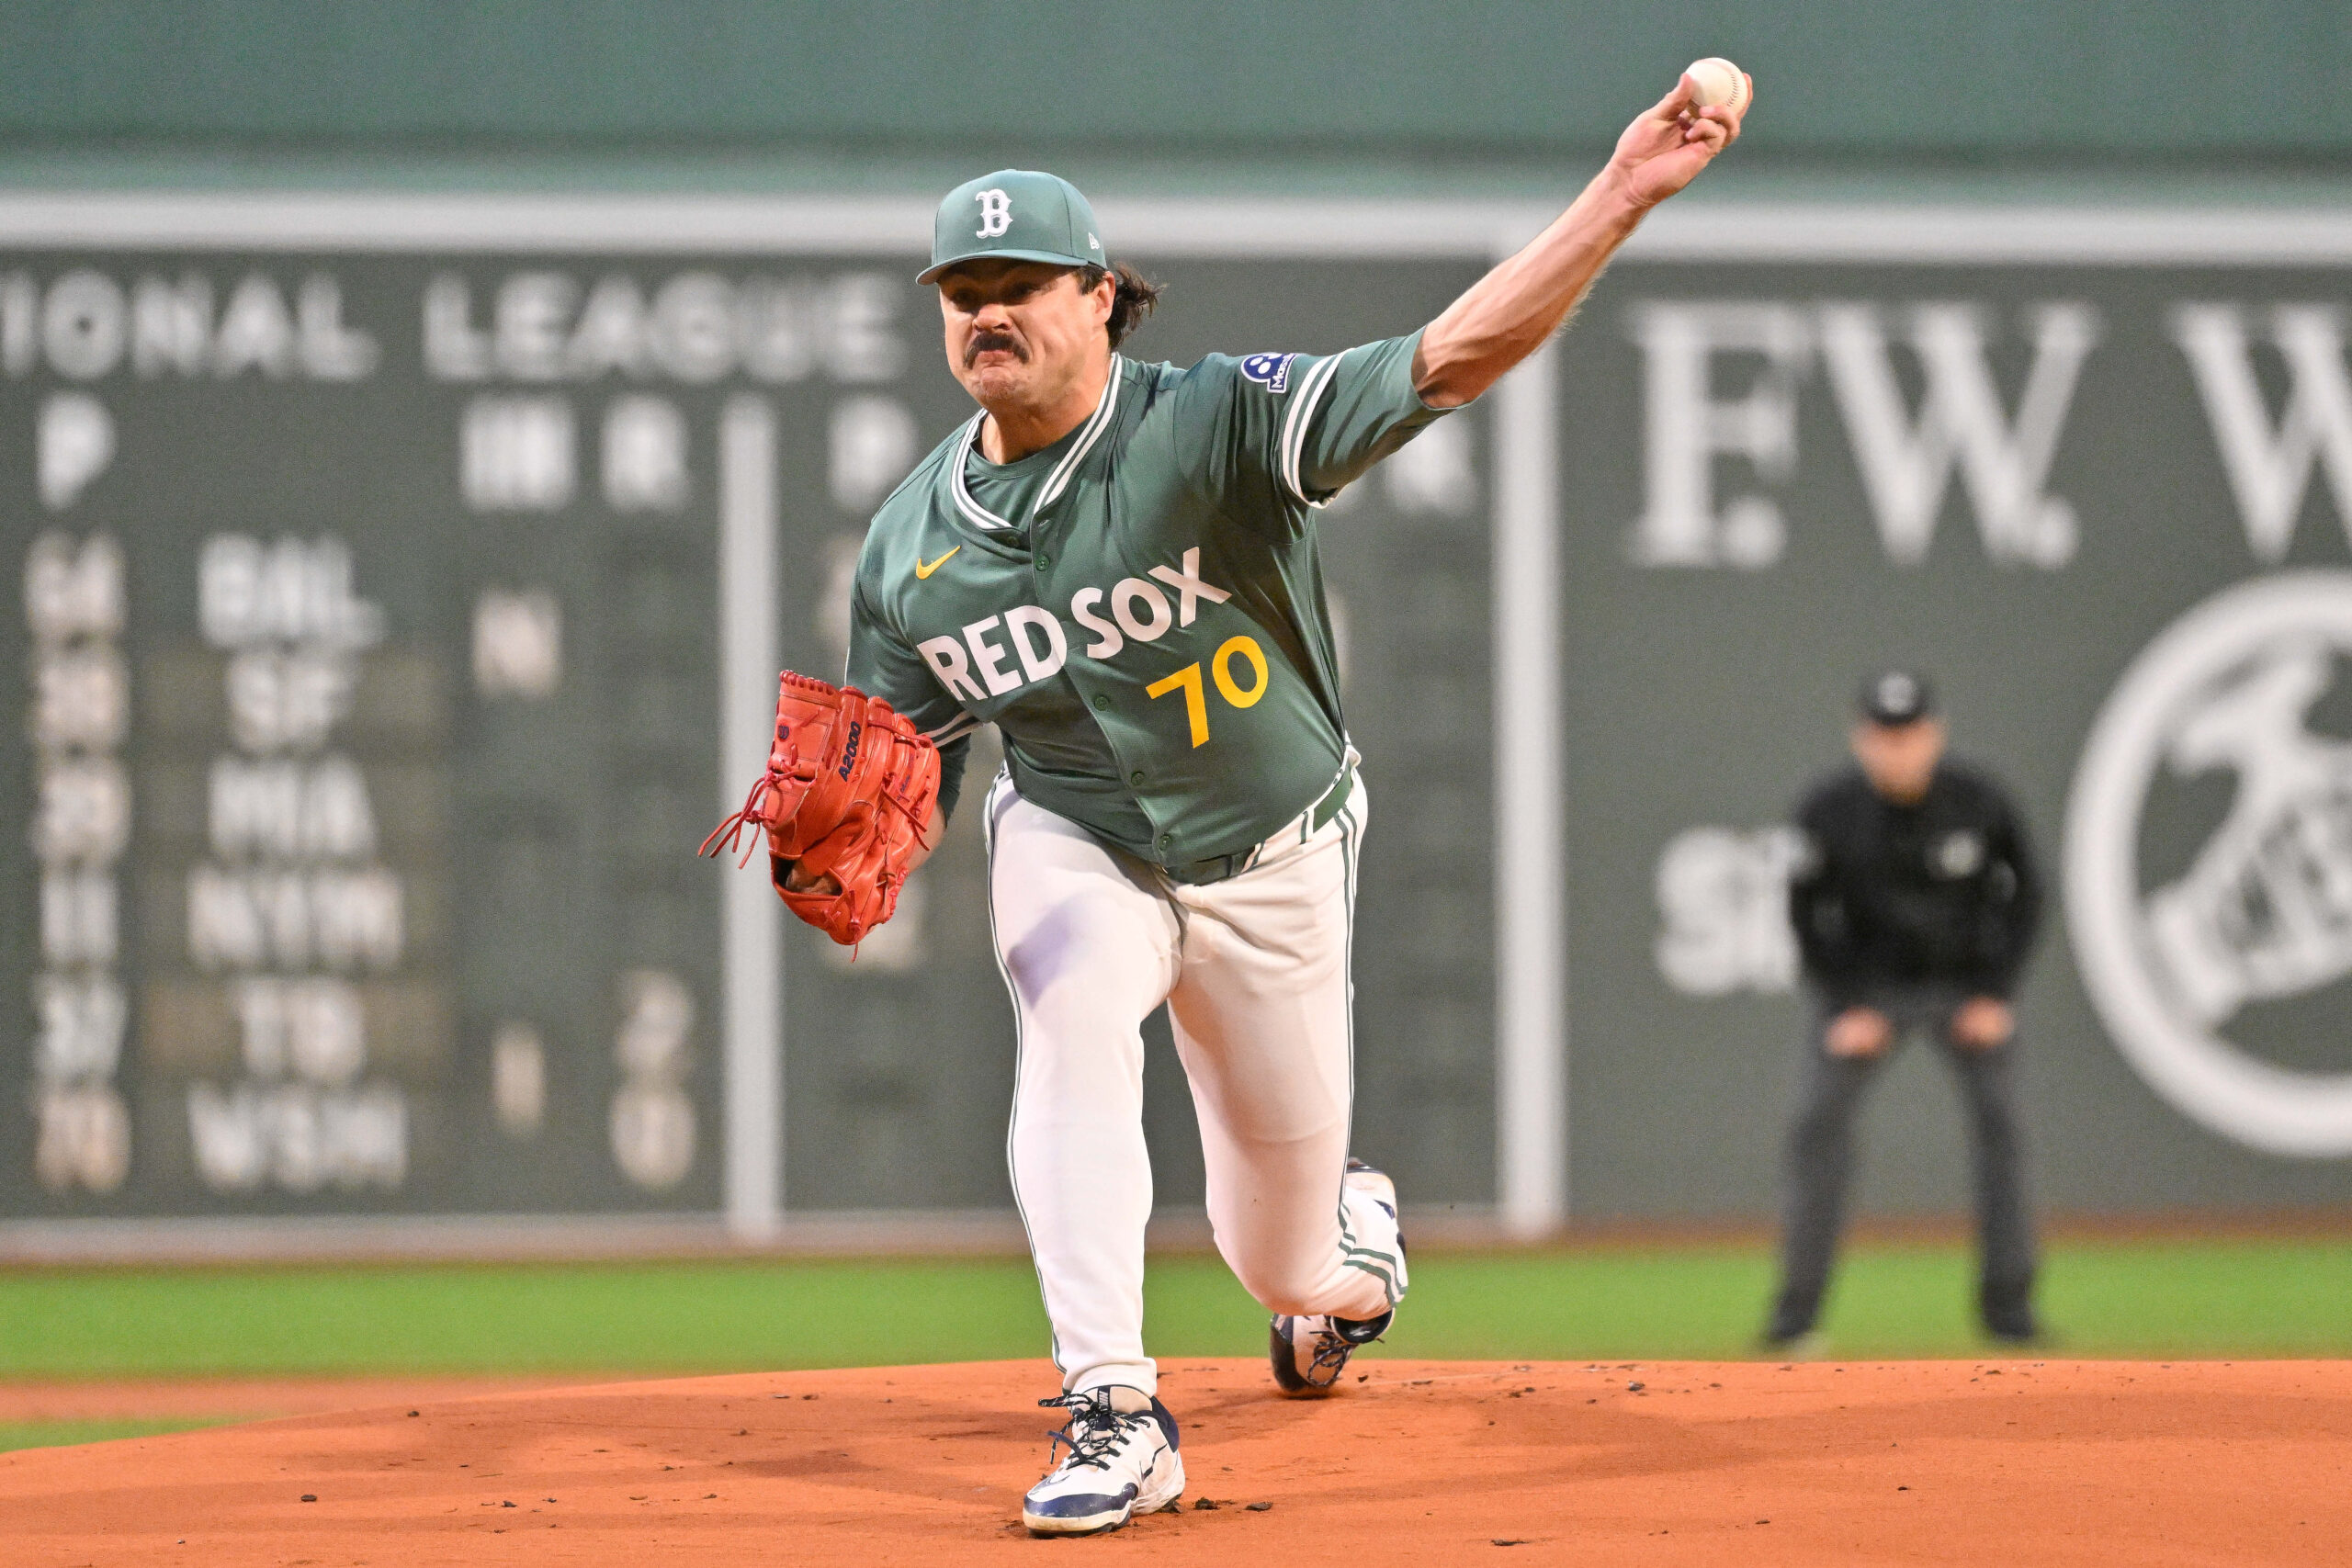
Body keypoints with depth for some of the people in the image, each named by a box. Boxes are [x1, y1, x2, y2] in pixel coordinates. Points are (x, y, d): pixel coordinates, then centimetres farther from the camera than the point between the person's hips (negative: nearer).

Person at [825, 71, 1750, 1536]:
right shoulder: (910, 548, -9)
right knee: (1070, 1020, -33)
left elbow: (1458, 355, -32)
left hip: (1275, 861, -2)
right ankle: (1116, 1422, -30)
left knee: (1284, 1264, 8)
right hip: (1075, 845, 2)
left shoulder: (1217, 424, -23)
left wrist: (1623, 195, -44)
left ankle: (1351, 1239, 50)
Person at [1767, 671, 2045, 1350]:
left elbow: (2023, 894, -1)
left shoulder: (1979, 802, -16)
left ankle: (2007, 1301, 1)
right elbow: (1807, 914, -3)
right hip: (1870, 985, 0)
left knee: (1998, 1118, -9)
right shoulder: (1829, 812, -16)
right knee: (1820, 1121, -12)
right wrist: (1845, 1007, -10)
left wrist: (1994, 995, -7)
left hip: (1968, 984, 0)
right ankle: (1798, 1302, -7)